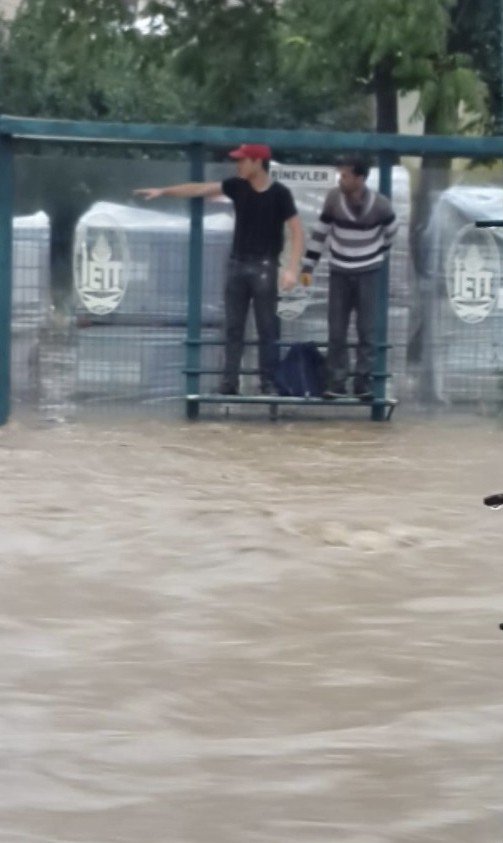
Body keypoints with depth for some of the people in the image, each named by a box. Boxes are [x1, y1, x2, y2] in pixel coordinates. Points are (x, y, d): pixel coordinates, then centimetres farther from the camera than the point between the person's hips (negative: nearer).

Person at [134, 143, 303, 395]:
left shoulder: (279, 194, -11)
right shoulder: (237, 186, 3)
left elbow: (296, 232, -13)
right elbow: (199, 189, 4)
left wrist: (291, 269, -22)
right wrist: (163, 191, -1)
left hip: (264, 267, -5)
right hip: (237, 264, 5)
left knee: (267, 328, -2)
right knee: (233, 327, 5)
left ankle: (268, 383, 1)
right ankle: (230, 381, 8)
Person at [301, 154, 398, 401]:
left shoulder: (380, 205, -16)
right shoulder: (333, 198, -13)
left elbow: (390, 230, 4)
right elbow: (320, 231, -4)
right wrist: (308, 266, -4)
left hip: (368, 272, -1)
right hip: (339, 272, 1)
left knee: (366, 330, 0)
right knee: (336, 331, 2)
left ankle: (363, 382, 8)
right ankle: (336, 383, 9)